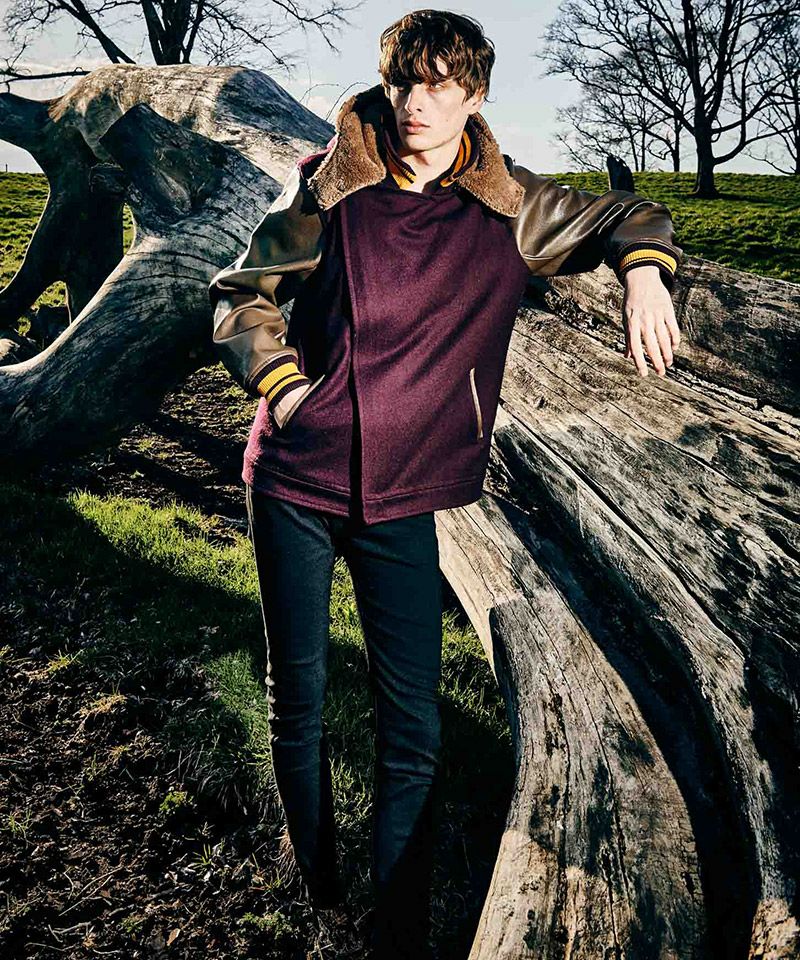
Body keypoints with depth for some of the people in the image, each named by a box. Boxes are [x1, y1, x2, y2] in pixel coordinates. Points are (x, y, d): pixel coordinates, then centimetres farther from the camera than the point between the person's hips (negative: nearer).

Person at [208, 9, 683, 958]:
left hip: (401, 501, 0)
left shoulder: (510, 207, 2)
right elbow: (242, 293, 8)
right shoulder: (328, 186, 0)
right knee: (297, 699, 12)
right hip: (294, 481, 0)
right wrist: (281, 385, -7)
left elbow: (632, 216, 17)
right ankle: (314, 876, 41)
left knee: (414, 730, 1)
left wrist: (643, 273, -4)